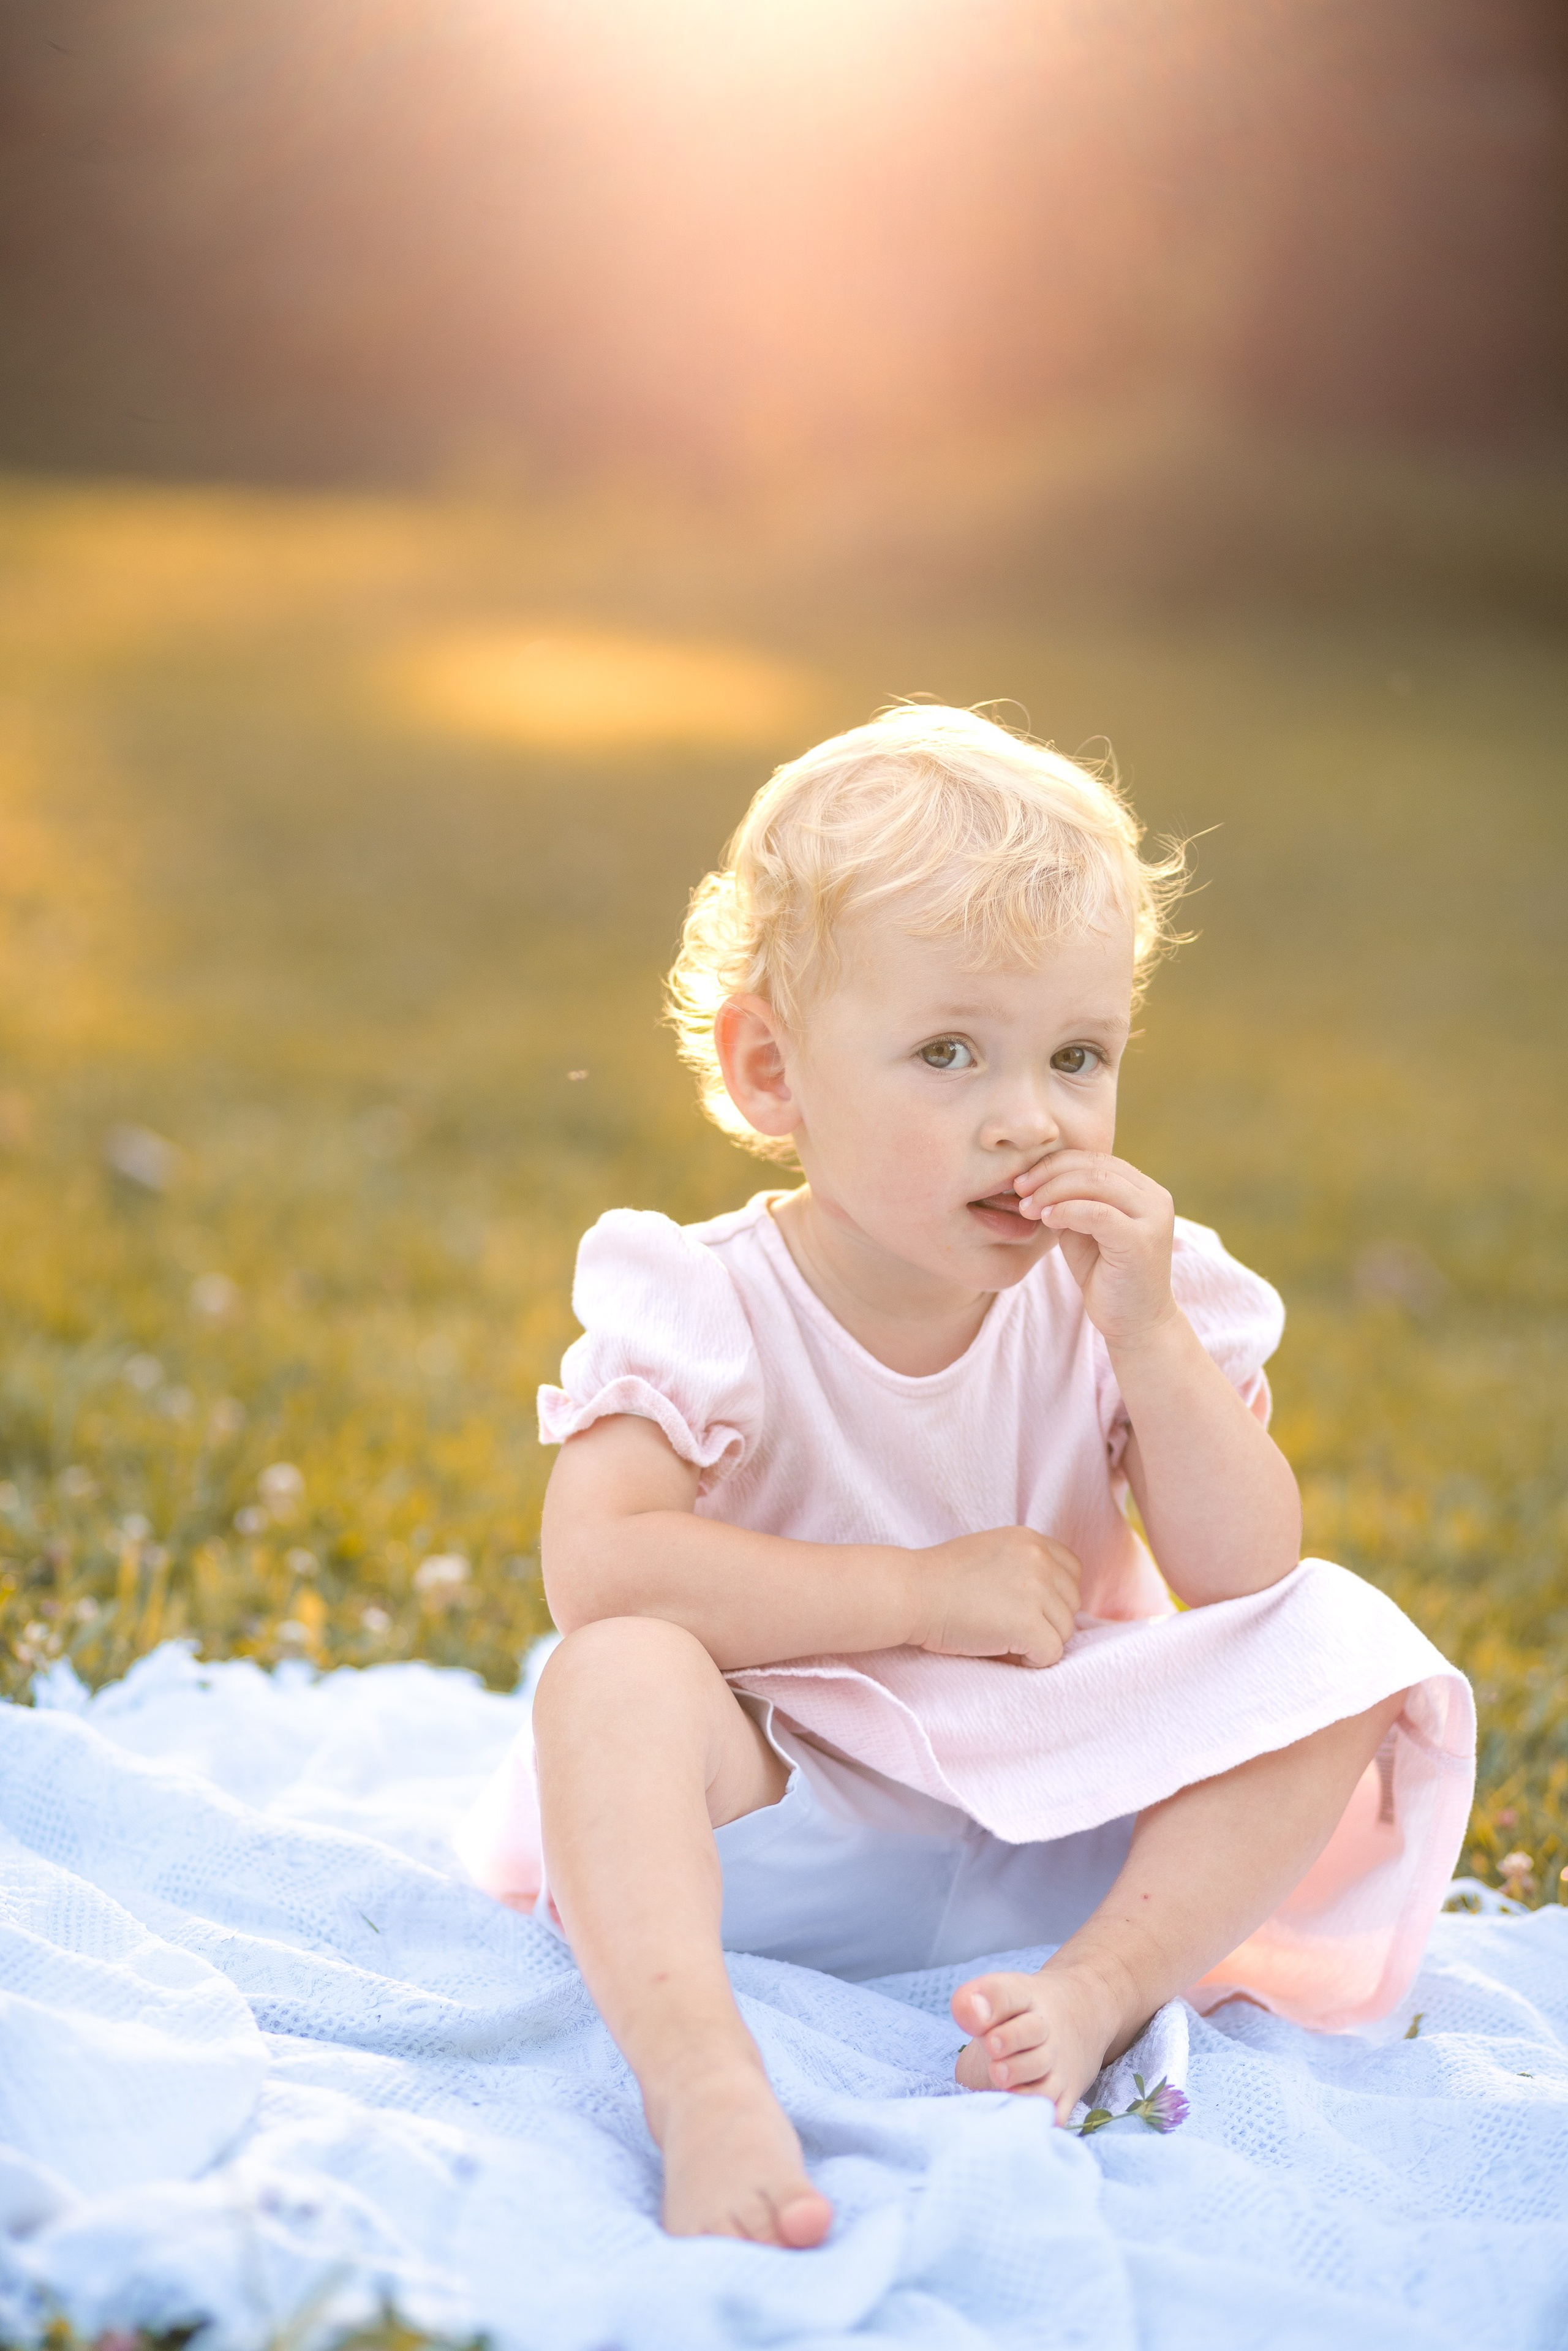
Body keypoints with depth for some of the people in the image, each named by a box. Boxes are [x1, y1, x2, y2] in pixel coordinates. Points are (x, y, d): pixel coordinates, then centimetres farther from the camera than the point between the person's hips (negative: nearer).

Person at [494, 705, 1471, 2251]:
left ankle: (1105, 1986, -26)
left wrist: (1152, 1338, -24)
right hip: (787, 1831, -3)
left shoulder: (1135, 1293, -3)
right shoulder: (709, 1310, -13)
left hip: (1074, 1812, 3)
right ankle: (699, 2078, -47)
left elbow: (1244, 1581, -11)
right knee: (616, 1676, -31)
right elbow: (598, 1568, -28)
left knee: (1341, 1644, -14)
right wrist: (922, 1593, -25)